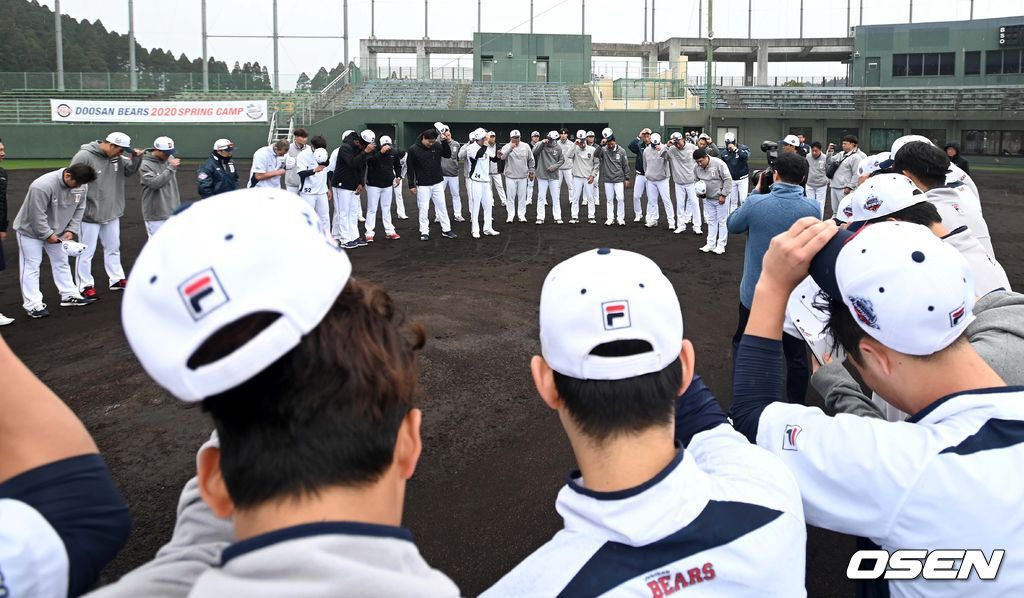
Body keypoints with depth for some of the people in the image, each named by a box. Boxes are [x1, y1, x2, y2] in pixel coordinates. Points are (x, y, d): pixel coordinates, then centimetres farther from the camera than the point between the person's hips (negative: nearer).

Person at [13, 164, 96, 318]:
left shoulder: (81, 186, -15)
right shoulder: (42, 186, -35)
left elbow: (79, 209, -2)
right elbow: (37, 215, -30)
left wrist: (71, 230, -10)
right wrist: (48, 235, -22)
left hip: (57, 232, 7)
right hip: (30, 230, -7)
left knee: (61, 263, 13)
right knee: (31, 266, -3)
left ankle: (69, 296, 24)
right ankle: (33, 305, -1)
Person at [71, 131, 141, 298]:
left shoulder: (117, 157, 3)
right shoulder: (84, 156, -18)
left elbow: (130, 170, 14)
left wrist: (136, 157, -7)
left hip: (112, 213, 7)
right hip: (90, 214, -7)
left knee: (113, 248, 17)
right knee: (86, 251, 1)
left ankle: (116, 280, 30)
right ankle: (85, 286, 9)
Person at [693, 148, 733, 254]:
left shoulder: (718, 164, -21)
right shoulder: (697, 168, -4)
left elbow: (728, 179, -17)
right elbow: (697, 181, 13)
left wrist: (723, 195, -18)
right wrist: (698, 191, -6)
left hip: (720, 198, -6)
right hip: (708, 199, 6)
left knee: (722, 221, 2)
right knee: (711, 221, 13)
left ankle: (721, 245, 7)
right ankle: (711, 244, 21)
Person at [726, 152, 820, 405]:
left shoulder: (755, 203, -20)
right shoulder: (812, 208, -12)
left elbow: (732, 225, 0)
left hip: (755, 292, -1)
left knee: (743, 345, 20)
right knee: (796, 353, 17)